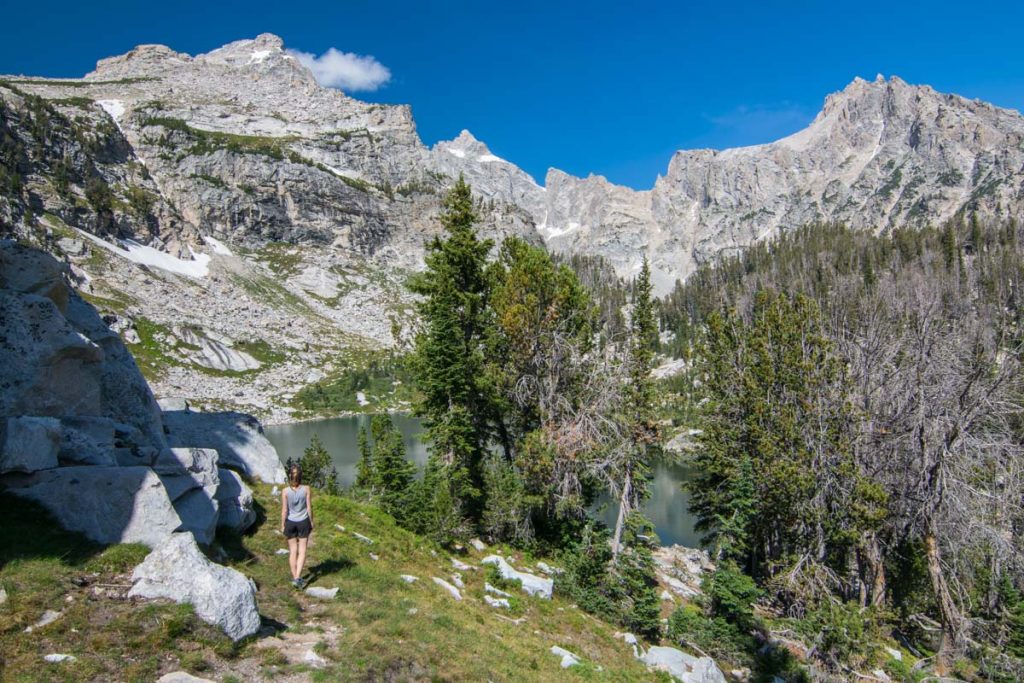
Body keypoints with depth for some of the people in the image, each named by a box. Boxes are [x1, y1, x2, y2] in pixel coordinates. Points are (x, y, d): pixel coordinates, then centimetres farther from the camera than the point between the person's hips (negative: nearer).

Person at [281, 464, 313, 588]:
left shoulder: (285, 491, -12)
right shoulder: (306, 489, -12)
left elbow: (284, 511, -8)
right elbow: (309, 508, -7)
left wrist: (282, 526, 3)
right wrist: (311, 523, 6)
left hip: (290, 522, 1)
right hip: (303, 522, -1)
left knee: (292, 551, 13)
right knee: (302, 551, 8)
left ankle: (294, 577, 22)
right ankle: (297, 578, -2)